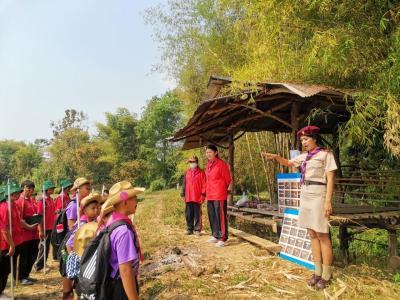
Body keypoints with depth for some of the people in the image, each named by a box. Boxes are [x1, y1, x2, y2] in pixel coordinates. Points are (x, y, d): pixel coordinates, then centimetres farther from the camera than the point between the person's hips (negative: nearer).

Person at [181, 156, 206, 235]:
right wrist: (183, 194, 10)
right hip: (188, 197, 4)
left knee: (197, 214, 2)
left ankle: (197, 230, 10)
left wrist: (203, 195, -10)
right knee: (188, 214, 9)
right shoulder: (187, 172, 13)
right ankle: (189, 229, 19)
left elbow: (204, 184, -3)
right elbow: (184, 184, 15)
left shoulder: (201, 173, 0)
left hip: (197, 197, -4)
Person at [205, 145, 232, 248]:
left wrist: (222, 189, 4)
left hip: (219, 195, -8)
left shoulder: (221, 164, -11)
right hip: (210, 196, 8)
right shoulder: (208, 165, 12)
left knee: (220, 216, -4)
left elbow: (228, 179, -6)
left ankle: (222, 238, 1)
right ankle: (215, 236, 27)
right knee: (212, 216, 14)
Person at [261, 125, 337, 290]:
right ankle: (318, 271, 18)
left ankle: (326, 275, 7)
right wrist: (276, 157, 7)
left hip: (318, 196, -7)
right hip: (305, 196, 7)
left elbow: (330, 179, -8)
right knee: (312, 235, 9)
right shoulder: (304, 156, 14)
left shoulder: (325, 154, -4)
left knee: (322, 235, -3)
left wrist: (328, 201, -16)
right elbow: (288, 163, 27)